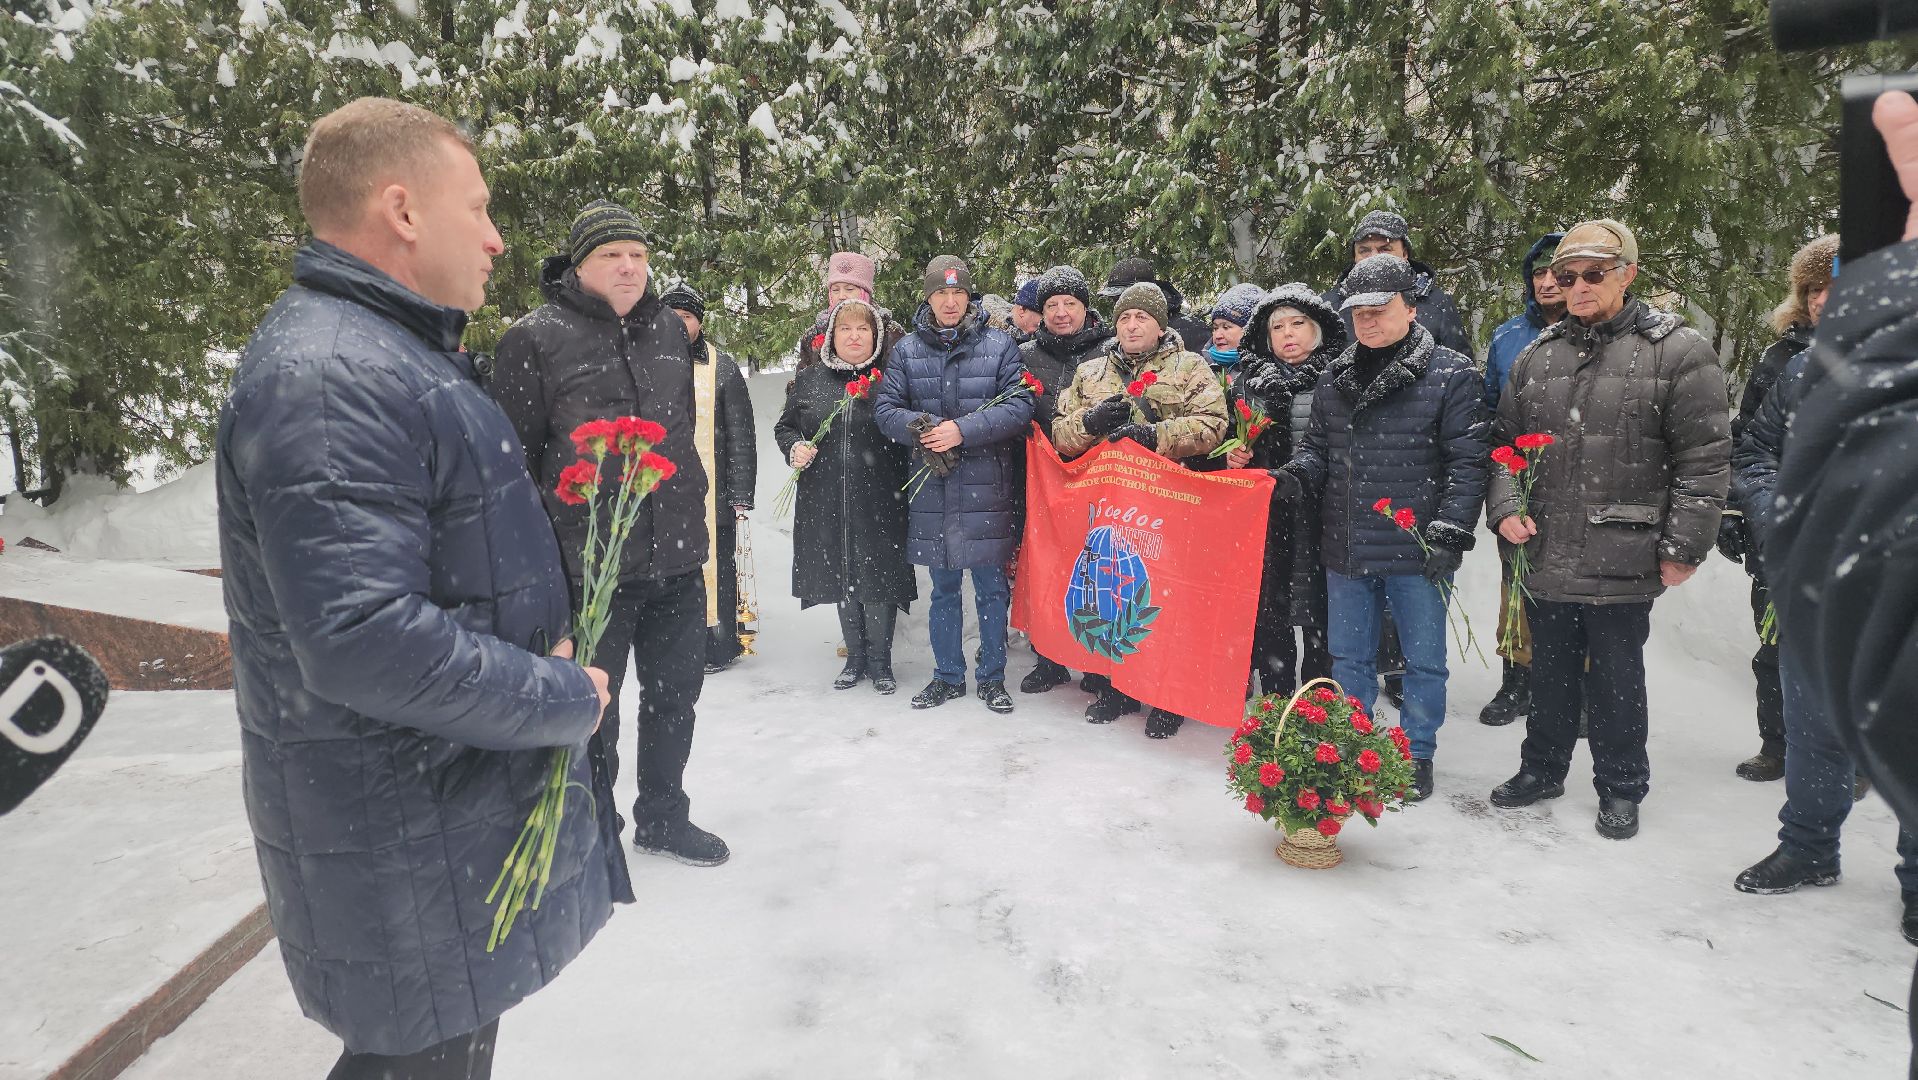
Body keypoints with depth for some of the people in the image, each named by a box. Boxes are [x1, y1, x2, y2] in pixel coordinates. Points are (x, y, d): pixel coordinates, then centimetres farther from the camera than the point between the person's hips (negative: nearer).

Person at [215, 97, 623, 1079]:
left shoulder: (400, 354, 12)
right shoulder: (328, 380, -24)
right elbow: (364, 643, -32)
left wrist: (538, 634, 5)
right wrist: (564, 700, -19)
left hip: (463, 790, 10)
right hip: (406, 847, -10)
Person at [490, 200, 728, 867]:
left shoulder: (669, 329, 9)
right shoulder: (535, 339, -8)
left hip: (677, 560, 6)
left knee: (675, 693, 17)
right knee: (592, 712, 9)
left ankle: (662, 816, 37)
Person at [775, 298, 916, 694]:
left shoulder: (889, 378, 1)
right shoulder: (808, 381, 8)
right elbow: (784, 425, 17)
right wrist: (794, 447, -4)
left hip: (878, 501, -3)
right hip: (826, 502, 3)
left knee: (878, 576, 1)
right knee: (842, 577, 11)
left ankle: (879, 661, 18)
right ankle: (855, 657, 27)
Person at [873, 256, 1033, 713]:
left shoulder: (1000, 346, -1)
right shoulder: (906, 351, 6)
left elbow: (1019, 406, -8)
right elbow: (885, 409, 2)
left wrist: (963, 430, -19)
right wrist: (922, 429, -18)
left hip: (987, 488, -2)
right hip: (932, 489, 2)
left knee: (991, 587, 7)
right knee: (944, 589, 14)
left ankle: (991, 676, 23)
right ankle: (948, 676, 28)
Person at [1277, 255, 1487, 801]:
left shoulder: (1451, 374, -6)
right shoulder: (1335, 378, 10)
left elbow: (1466, 463, -9)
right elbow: (1318, 447, 17)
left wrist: (1449, 532, -15)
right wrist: (1295, 475, -5)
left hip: (1417, 550, -4)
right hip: (1345, 550, 5)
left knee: (1423, 660, 10)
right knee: (1349, 657, 15)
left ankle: (1418, 754, 27)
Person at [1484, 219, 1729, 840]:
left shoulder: (1678, 352, -6)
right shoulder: (1538, 356, 9)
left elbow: (1704, 459, -8)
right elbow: (1505, 442, 14)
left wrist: (1683, 548, -10)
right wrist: (1506, 509, -1)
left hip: (1622, 563, -4)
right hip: (1545, 557, 4)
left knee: (1616, 681, 10)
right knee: (1550, 672, 18)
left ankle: (1621, 788, 28)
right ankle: (1543, 769, 35)